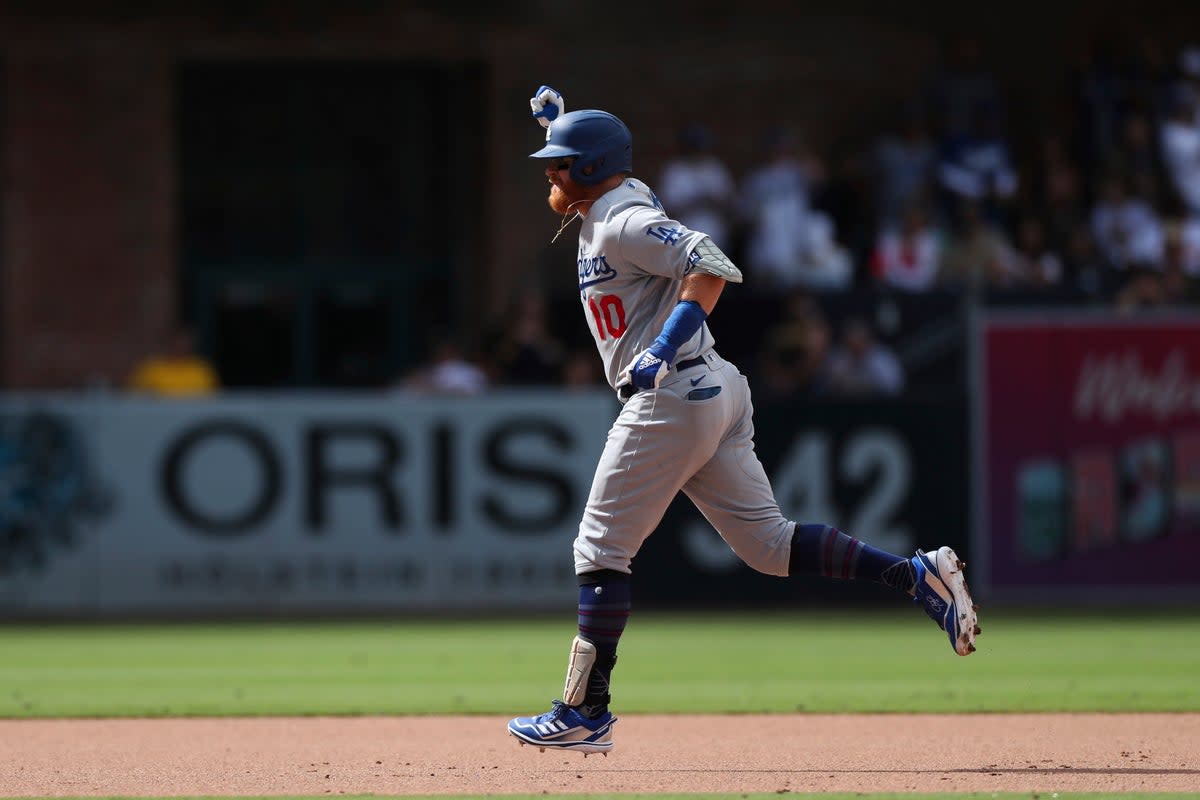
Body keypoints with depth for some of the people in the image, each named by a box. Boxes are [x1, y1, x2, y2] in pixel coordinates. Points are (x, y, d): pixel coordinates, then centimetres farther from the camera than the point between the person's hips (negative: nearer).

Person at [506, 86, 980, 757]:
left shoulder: (625, 224, -12)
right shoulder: (610, 207, 17)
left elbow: (711, 268, -26)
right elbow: (593, 171, 43)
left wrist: (662, 350, -32)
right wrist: (563, 119, 26)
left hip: (672, 400, -10)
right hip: (716, 394, 10)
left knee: (602, 551, -3)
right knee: (768, 544, 7)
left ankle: (586, 713, -1)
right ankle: (919, 575, -3)